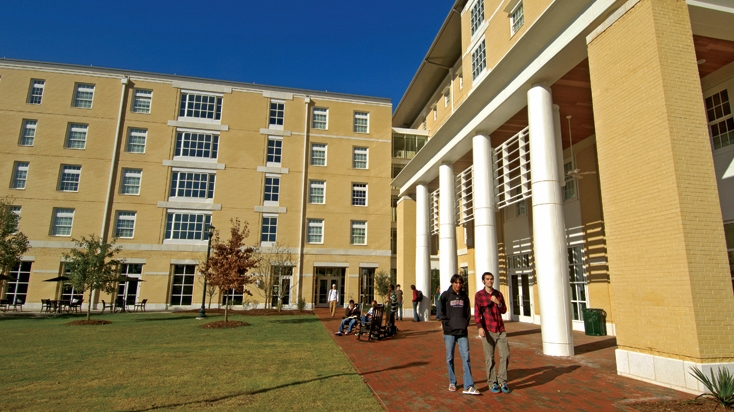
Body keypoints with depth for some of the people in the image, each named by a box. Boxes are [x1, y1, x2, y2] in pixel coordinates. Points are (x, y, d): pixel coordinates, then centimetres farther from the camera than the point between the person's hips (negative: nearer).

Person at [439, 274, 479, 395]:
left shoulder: (464, 296, 10)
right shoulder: (445, 295, -1)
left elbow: (468, 311, 13)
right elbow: (442, 312, -2)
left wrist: (466, 323, 0)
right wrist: (447, 324, -10)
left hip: (463, 331, 2)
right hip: (449, 332, -2)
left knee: (466, 357, -4)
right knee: (450, 358, 7)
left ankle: (468, 386, -3)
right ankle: (452, 382, 22)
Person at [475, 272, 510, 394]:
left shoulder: (498, 294, 11)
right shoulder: (479, 295, -2)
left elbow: (504, 310, 13)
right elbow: (477, 313, -6)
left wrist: (498, 303, -7)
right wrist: (480, 327, -19)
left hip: (500, 330, 4)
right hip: (488, 330, -4)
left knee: (505, 354, -1)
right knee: (489, 358, 1)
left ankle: (502, 381, 15)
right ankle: (492, 383, 15)